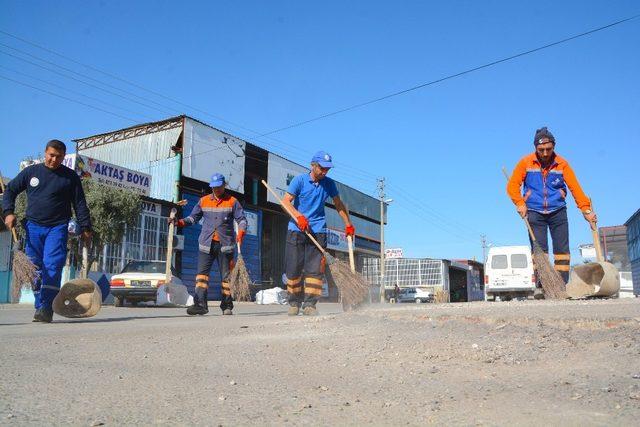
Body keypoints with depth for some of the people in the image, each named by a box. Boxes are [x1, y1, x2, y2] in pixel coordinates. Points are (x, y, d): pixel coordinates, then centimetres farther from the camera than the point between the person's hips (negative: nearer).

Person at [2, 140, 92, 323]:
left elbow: (80, 204, 5)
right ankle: (39, 307, 14)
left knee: (52, 267, -15)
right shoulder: (31, 171, 9)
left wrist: (85, 228, -2)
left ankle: (46, 309, -15)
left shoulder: (70, 177, 5)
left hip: (58, 227, -2)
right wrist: (8, 212, 1)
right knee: (36, 269, 5)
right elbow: (10, 190, 17)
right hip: (33, 226, 3)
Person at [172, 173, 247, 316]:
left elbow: (242, 219, 1)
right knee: (202, 273, -9)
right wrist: (179, 222, -4)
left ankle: (227, 305, 12)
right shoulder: (203, 201, 12)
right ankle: (200, 304, -12)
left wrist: (241, 232, -16)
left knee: (226, 275, 4)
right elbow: (193, 218, 13)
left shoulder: (232, 201, 5)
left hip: (225, 245, -2)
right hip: (206, 244, 2)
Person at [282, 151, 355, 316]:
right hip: (296, 230, -2)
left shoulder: (329, 184, 7)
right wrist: (299, 216, -24)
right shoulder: (300, 180, -3)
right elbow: (286, 201, -9)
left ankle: (309, 304, -3)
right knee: (294, 268, 1)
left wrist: (348, 224, 16)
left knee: (315, 268, -7)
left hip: (318, 231, 2)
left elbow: (339, 205, 18)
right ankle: (294, 302, 16)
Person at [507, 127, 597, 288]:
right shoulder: (526, 162, -4)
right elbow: (512, 185, -4)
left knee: (562, 250, 0)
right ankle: (541, 285, -4)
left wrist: (586, 210, -13)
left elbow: (575, 187, -6)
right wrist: (520, 204, -17)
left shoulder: (562, 164, -2)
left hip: (558, 212, 2)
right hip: (534, 213, -1)